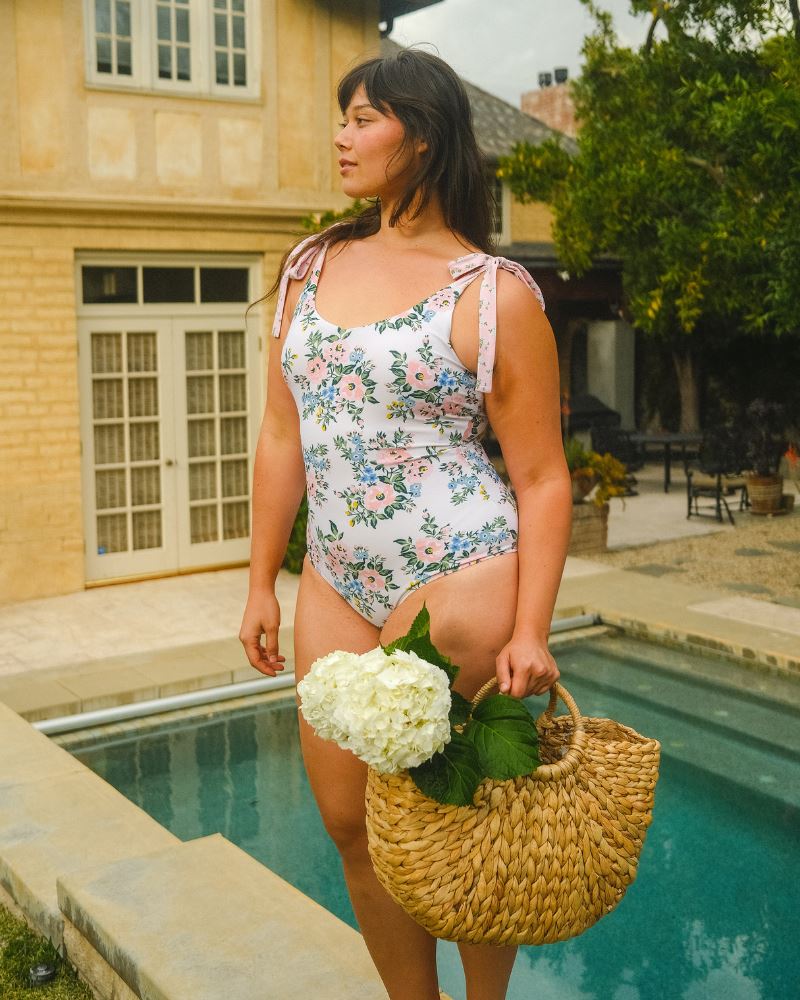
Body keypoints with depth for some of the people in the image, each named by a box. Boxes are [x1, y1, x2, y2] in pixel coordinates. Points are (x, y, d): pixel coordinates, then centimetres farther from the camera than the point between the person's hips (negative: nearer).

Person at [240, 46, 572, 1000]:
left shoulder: (493, 292, -7)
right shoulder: (312, 267, 10)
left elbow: (541, 478, -7)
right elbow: (282, 439, 12)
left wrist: (529, 630, -14)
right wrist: (261, 583, 11)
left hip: (457, 582, -5)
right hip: (336, 584, 6)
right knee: (351, 822, 12)